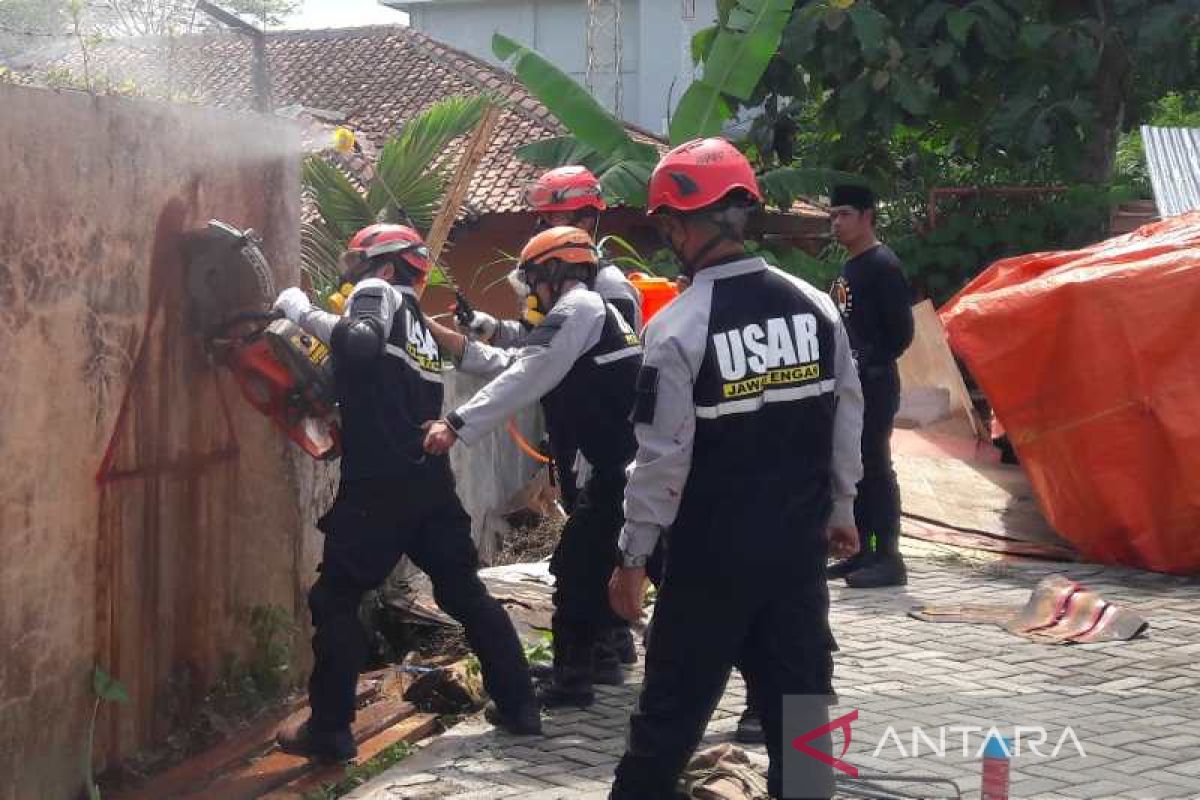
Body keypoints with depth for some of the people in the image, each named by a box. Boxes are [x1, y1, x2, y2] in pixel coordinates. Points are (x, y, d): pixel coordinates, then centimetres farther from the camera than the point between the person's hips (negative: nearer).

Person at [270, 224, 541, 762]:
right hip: (430, 479, 8)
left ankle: (329, 730, 3)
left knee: (334, 599, 2)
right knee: (465, 592, 16)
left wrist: (302, 313, -14)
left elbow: (361, 344, -24)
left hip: (381, 484, -8)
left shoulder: (378, 293, -2)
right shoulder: (415, 321, 23)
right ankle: (518, 704, 18)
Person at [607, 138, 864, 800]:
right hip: (799, 544, 5)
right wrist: (839, 509, 20)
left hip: (713, 553, -4)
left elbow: (663, 457, -15)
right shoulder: (815, 306, -1)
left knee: (672, 709, 7)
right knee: (801, 699, 12)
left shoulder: (678, 326, -16)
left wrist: (634, 556, -6)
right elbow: (846, 419, 7)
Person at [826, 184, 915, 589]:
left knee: (875, 468, -9)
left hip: (873, 385, -10)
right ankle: (861, 551, 19)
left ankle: (888, 558, -7)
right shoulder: (848, 269, 17)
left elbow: (900, 331, -15)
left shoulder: (882, 265, -11)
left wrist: (869, 363, -15)